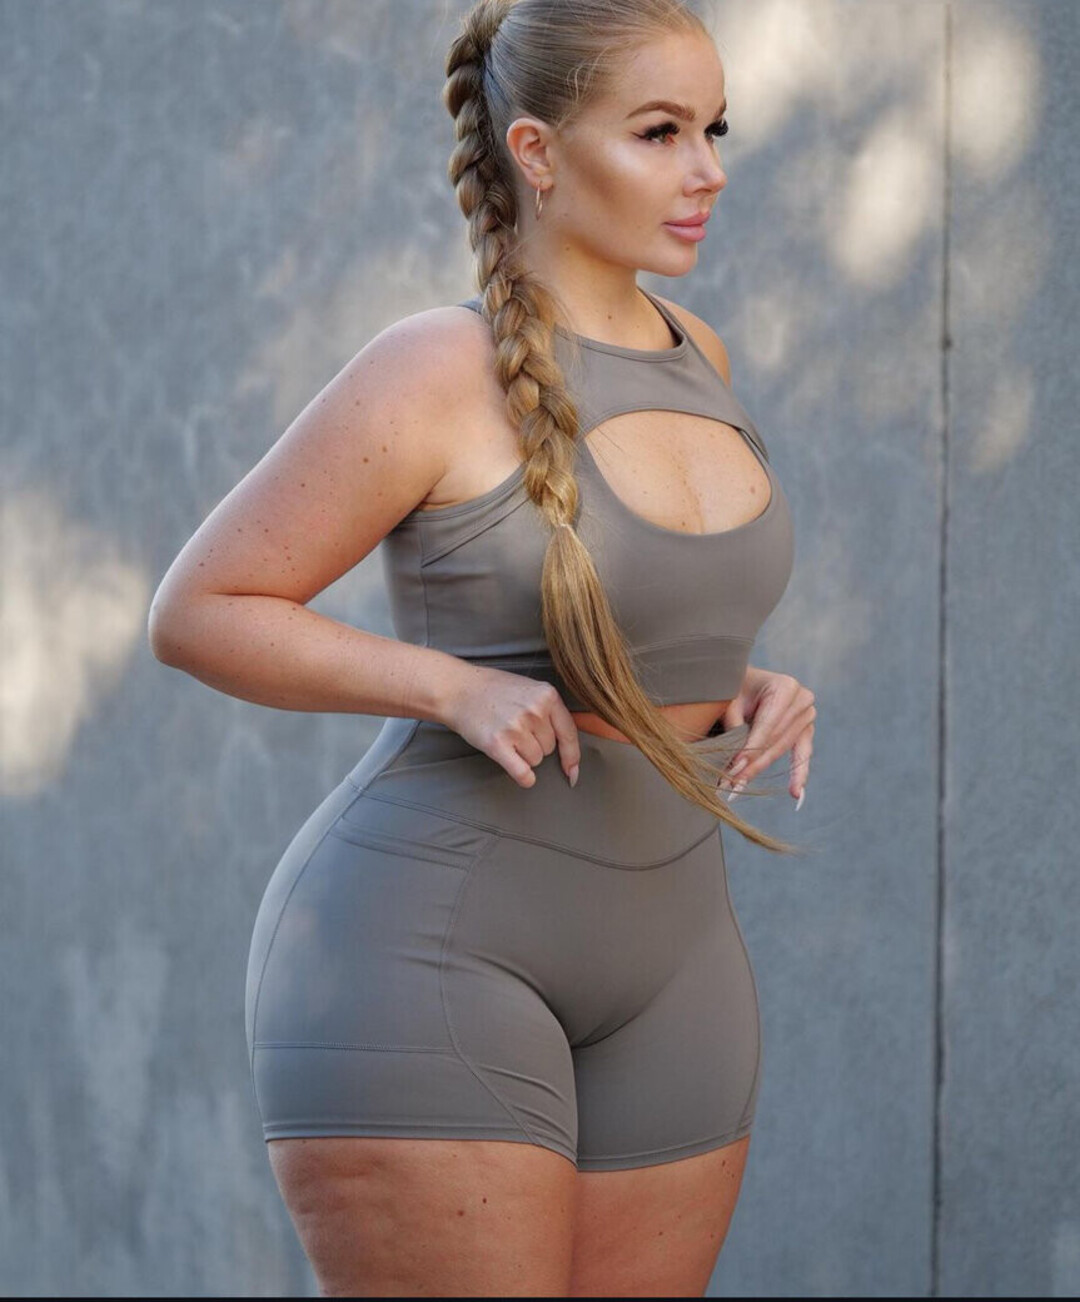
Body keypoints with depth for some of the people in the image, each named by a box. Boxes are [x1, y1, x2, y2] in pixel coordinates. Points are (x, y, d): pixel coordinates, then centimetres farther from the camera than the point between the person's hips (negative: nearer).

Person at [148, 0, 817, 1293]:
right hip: (418, 946, -8)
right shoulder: (431, 374, -14)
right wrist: (460, 692, -20)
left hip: (644, 968, 8)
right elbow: (195, 613, -10)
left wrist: (749, 697, 1)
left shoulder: (686, 359, 8)